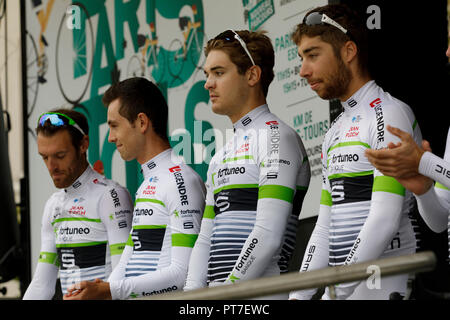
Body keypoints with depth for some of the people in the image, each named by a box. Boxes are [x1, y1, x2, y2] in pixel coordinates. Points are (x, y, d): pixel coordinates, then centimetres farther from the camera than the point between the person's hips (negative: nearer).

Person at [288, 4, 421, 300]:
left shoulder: (389, 114, -7)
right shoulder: (335, 133, 20)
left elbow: (385, 221, -17)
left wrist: (338, 288, -21)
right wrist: (299, 295, 9)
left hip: (382, 289, -8)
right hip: (337, 288, 8)